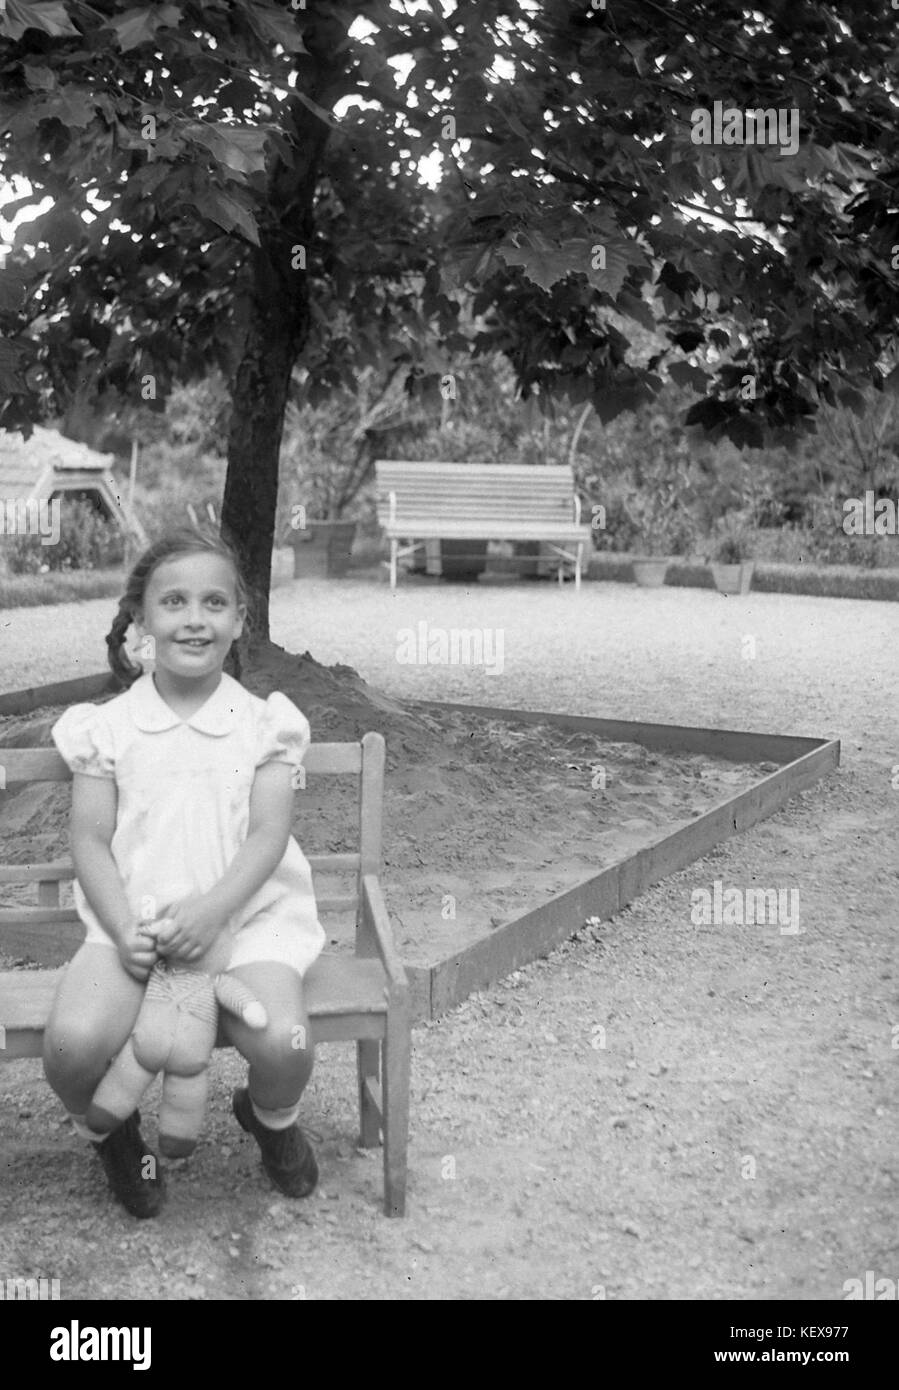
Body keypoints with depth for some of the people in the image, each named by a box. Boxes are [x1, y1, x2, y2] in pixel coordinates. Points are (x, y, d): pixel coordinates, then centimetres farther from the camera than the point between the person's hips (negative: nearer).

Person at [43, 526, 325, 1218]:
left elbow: (267, 835, -5)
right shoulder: (108, 727, 4)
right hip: (132, 921, 1)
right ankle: (108, 1133, 14)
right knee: (72, 1042, -25)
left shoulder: (264, 723, 2)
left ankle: (271, 1118, 16)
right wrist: (123, 930, -15)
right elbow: (91, 841, 1)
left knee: (283, 1042, -25)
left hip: (246, 914, 0)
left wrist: (212, 908, -22)